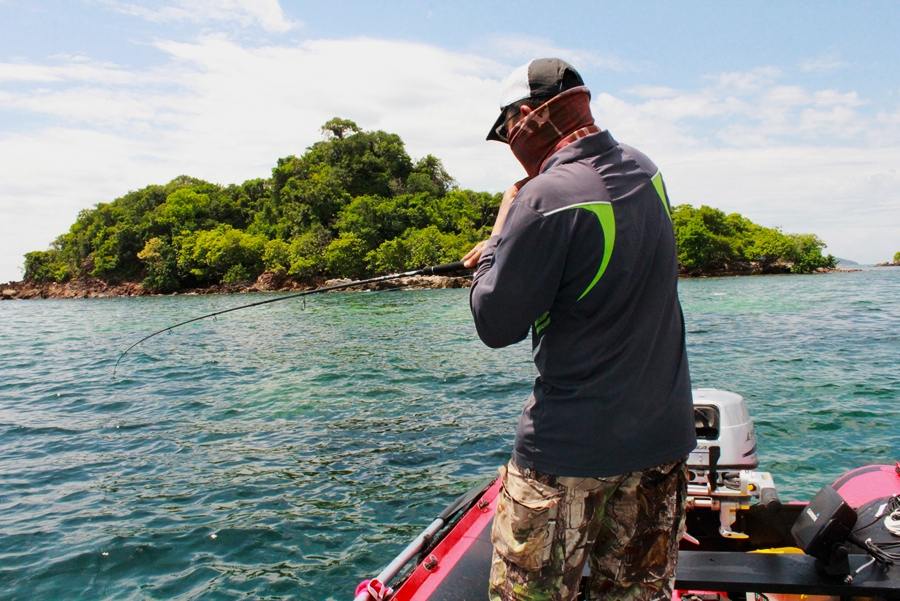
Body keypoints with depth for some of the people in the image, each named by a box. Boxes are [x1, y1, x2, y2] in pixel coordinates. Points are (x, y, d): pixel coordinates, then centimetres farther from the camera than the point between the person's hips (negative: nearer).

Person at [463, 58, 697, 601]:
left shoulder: (545, 198, -21)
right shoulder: (644, 170, 4)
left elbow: (495, 326, -13)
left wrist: (499, 233, -3)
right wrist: (507, 249, 16)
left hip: (571, 446, -7)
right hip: (663, 433, 8)